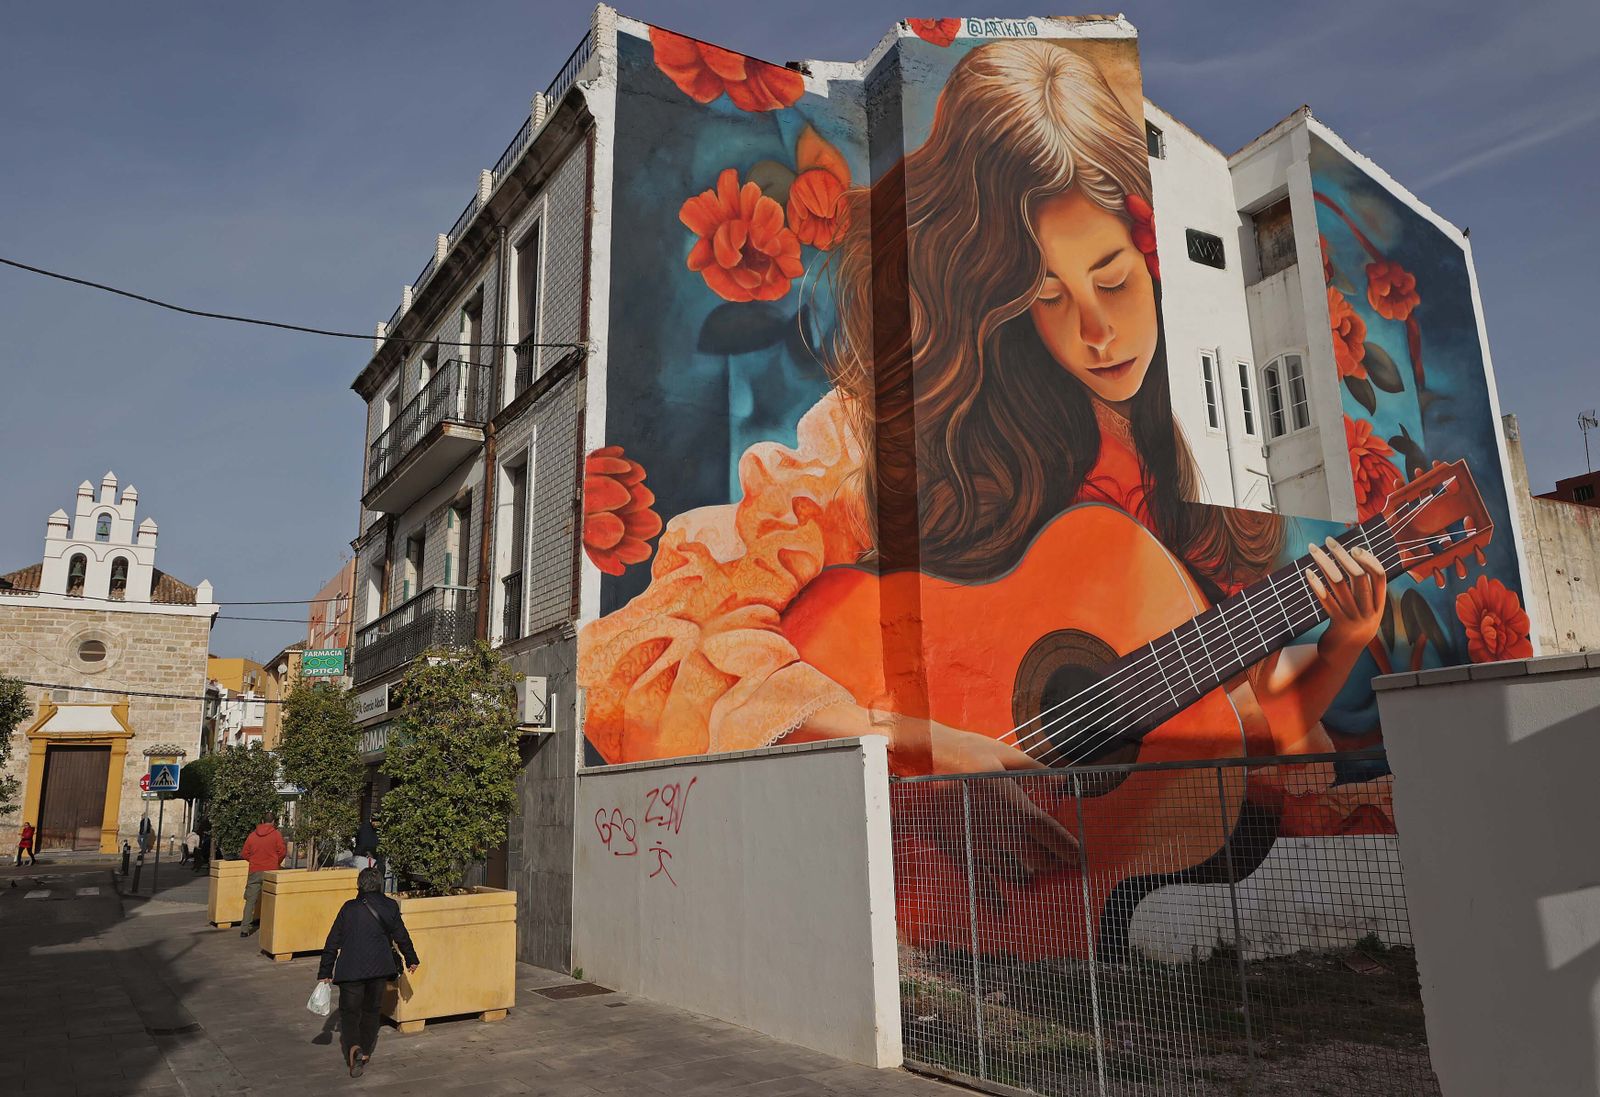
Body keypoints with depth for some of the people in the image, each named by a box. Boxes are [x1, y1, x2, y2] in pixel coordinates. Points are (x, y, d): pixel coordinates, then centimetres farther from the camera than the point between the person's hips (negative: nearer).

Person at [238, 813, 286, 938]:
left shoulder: (252, 835, 4)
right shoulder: (276, 834, -3)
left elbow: (244, 853, 7)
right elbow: (282, 851, -6)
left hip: (254, 872, 2)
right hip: (270, 871, -2)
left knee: (250, 901, 5)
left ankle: (244, 929, -1)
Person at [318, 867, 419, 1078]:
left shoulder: (348, 908, 0)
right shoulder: (390, 906, 2)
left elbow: (332, 942, 1)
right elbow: (401, 936, 10)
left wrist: (325, 972, 9)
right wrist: (411, 959, 24)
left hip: (350, 969, -2)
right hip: (380, 968, 2)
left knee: (349, 1010, 7)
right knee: (372, 1009, 18)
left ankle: (353, 1047, -16)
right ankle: (365, 1052, 24)